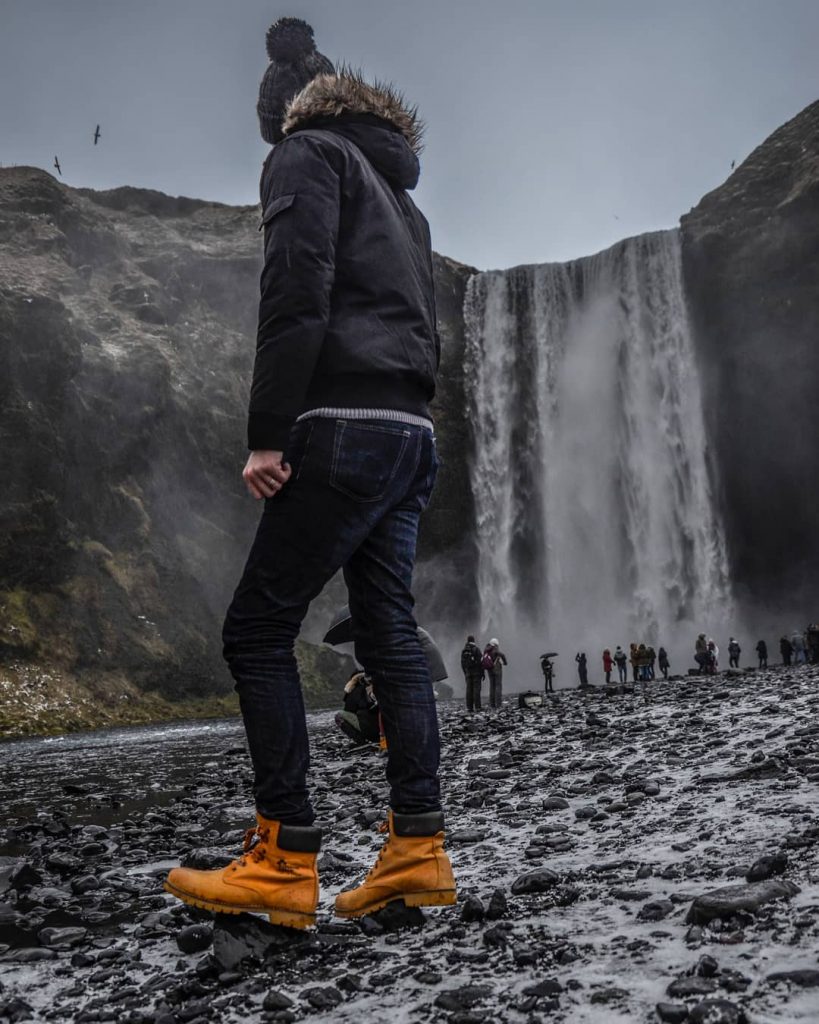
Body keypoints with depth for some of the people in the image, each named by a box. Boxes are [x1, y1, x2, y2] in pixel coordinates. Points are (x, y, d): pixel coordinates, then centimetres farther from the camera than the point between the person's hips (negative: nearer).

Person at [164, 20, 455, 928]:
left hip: (345, 428, -8)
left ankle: (285, 865, -5)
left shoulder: (306, 153, 1)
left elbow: (296, 291, -10)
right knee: (389, 636, 6)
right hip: (412, 435, 8)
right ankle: (417, 851, 6)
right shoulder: (399, 197, 30)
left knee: (257, 632, -4)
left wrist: (267, 434, -14)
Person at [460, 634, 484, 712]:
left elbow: (462, 663, 8)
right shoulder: (477, 649, -7)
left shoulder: (464, 650, 7)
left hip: (468, 672, 4)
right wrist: (482, 673, -5)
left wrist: (465, 674, 15)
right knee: (476, 689, -5)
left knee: (469, 689, 4)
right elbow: (480, 662, -10)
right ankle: (477, 707, -9)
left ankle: (469, 707, 2)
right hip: (476, 672, -4)